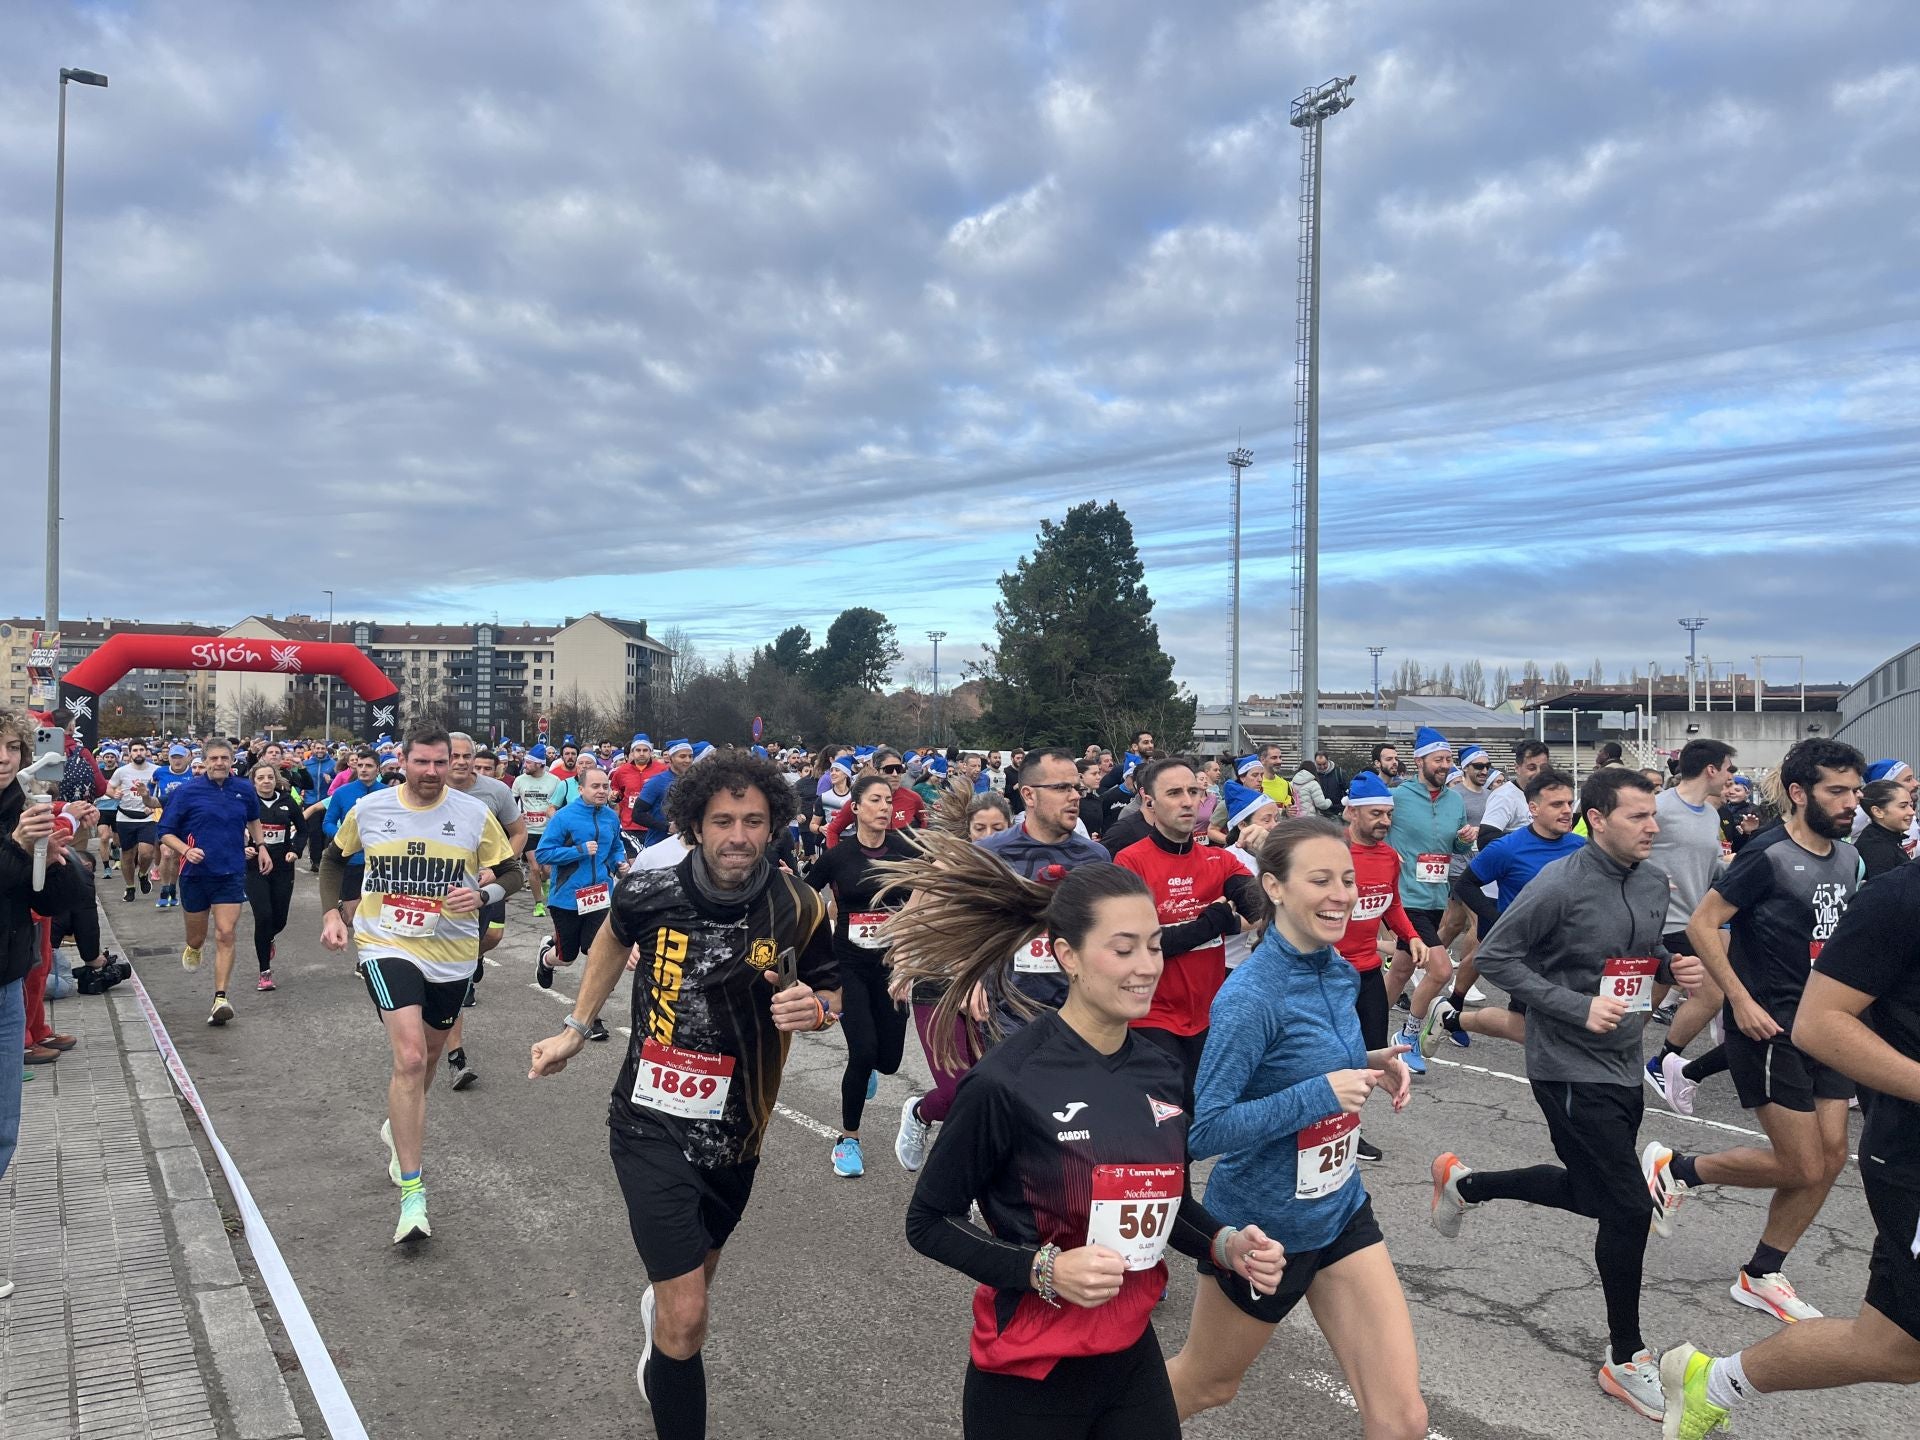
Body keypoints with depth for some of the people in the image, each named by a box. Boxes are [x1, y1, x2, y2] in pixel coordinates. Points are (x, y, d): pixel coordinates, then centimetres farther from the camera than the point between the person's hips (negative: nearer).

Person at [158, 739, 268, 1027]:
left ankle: (220, 999, -9)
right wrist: (185, 850, -20)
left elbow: (253, 818, 24)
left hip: (231, 873, 0)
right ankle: (192, 949, 52)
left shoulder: (245, 790, 2)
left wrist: (260, 846, 20)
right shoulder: (187, 791, -6)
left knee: (226, 935, -11)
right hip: (195, 873, 0)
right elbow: (165, 833, -3)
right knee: (197, 937, 14)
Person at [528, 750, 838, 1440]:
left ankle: (658, 1307, 62)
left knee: (696, 1274, 26)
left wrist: (816, 1007, -23)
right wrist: (576, 1029, 12)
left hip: (733, 1132, 2)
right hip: (652, 1124, -2)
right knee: (688, 1319, -10)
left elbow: (833, 994, 0)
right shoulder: (649, 892, -14)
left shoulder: (798, 908, -16)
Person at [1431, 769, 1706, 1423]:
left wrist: (1674, 966, -4)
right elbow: (1495, 955, -16)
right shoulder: (1560, 884, -19)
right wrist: (1577, 1006, -22)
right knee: (1631, 1206, -5)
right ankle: (1625, 1360, 14)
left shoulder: (1654, 883, 3)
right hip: (1571, 1068, -8)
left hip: (1623, 1067, 8)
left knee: (1594, 1193, 20)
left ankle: (1464, 1182, 41)